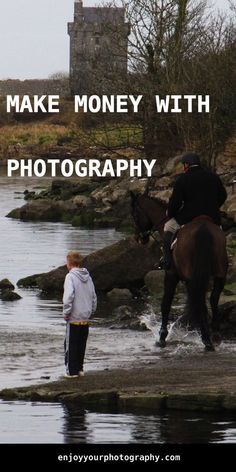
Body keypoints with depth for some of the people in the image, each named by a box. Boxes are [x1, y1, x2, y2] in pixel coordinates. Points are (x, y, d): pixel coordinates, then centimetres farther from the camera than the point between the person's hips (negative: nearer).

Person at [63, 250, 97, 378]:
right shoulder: (87, 277, 9)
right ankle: (79, 368, 18)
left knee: (71, 345, 2)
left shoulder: (70, 277, -12)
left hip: (74, 319, -6)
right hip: (86, 319, 6)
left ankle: (72, 370, 3)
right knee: (81, 345, 15)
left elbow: (68, 297, -22)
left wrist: (66, 313, -14)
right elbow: (94, 297, 14)